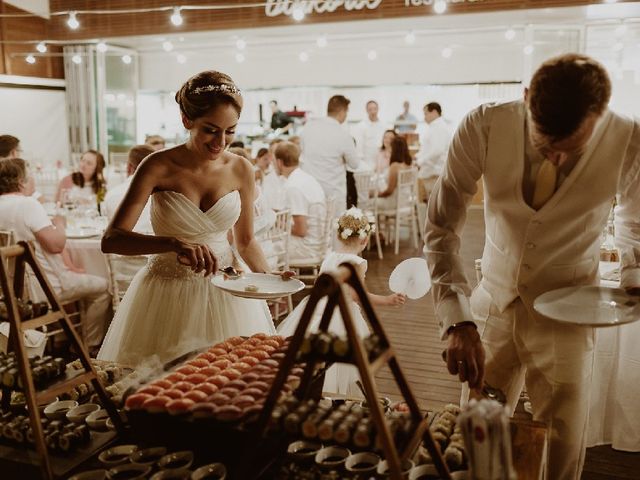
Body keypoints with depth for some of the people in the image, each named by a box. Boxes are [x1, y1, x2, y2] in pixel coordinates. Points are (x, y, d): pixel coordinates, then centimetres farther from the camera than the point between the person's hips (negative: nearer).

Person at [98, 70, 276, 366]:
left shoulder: (241, 170, -4)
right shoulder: (159, 167, -14)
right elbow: (110, 240, -21)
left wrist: (268, 277, -10)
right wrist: (174, 244, -36)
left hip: (227, 292, 2)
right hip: (169, 294, -2)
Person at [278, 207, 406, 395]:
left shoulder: (329, 257, 8)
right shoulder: (357, 262, -12)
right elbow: (357, 294, -18)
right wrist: (387, 300, -14)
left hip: (319, 308, 7)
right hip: (342, 316, -6)